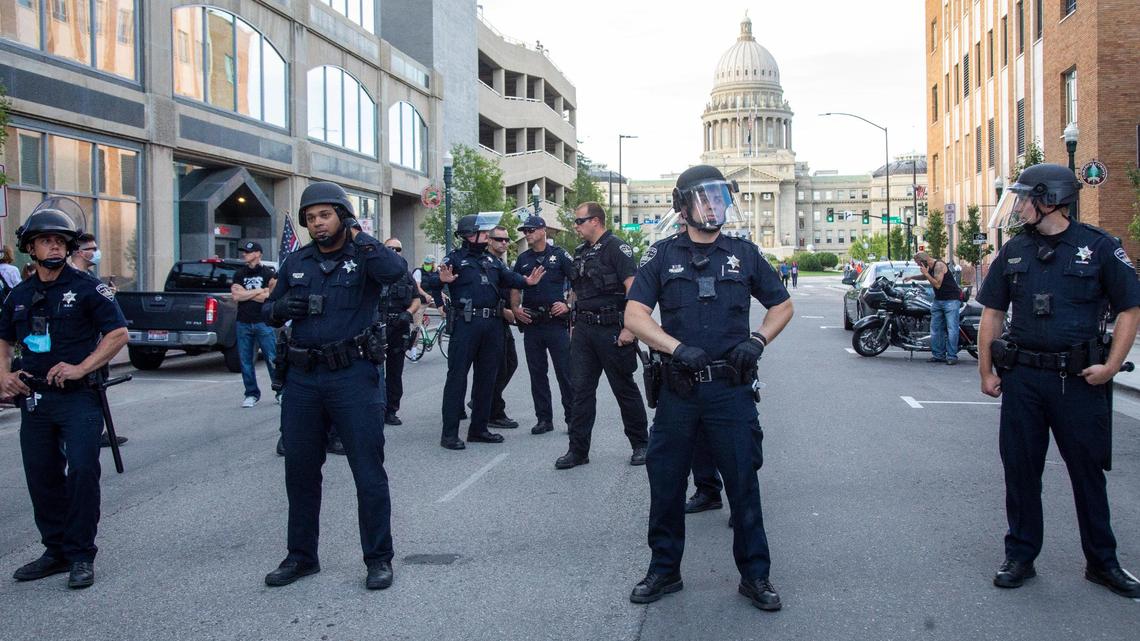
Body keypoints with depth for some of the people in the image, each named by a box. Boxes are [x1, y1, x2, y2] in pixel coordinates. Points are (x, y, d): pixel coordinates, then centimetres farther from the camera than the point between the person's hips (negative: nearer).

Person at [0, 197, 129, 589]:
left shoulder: (87, 288, -4)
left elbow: (118, 333, -9)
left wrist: (80, 368, -16)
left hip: (79, 398, -6)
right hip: (34, 399, 6)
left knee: (82, 471, -12)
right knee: (42, 478, 10)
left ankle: (81, 555, 0)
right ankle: (56, 551, 24)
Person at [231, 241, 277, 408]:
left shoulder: (269, 273, 1)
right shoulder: (239, 274, 12)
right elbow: (236, 297, -1)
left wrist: (245, 294, -8)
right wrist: (259, 291, -6)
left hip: (263, 323, -4)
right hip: (243, 324, 4)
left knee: (272, 359, -4)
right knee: (246, 361, 6)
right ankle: (251, 394, 16)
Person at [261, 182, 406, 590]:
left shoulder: (364, 256, -1)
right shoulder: (296, 263, 13)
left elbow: (396, 271, -24)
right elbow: (268, 310, 20)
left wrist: (362, 238, -17)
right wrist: (279, 307, -2)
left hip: (354, 376, -5)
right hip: (302, 377, 5)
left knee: (368, 470, 0)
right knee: (300, 470, 12)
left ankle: (379, 558, 12)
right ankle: (301, 556, 27)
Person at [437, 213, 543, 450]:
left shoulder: (492, 260, 17)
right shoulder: (455, 259, -1)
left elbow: (509, 277, 2)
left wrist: (526, 281, -19)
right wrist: (443, 280, -37)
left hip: (492, 324, 7)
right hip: (465, 324, -7)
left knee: (487, 377, 12)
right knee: (457, 376, -4)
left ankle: (478, 428, 22)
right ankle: (449, 434, -1)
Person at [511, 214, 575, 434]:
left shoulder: (559, 255, 0)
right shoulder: (523, 259, 13)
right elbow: (515, 289, 18)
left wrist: (568, 305, -11)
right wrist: (515, 309, 2)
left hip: (556, 322, -4)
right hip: (531, 323, 5)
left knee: (565, 372, -2)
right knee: (537, 373, 8)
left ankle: (572, 417, 7)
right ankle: (544, 419, 16)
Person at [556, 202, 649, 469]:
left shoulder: (616, 248, -9)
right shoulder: (580, 253, 15)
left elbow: (633, 289, -17)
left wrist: (629, 329, -22)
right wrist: (574, 325, 18)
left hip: (611, 330, -7)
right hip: (583, 329, 7)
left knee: (624, 388, 4)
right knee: (580, 389, 4)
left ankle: (640, 444, 19)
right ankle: (578, 450, 9)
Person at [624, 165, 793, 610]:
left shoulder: (744, 254, 6)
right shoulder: (663, 255, 3)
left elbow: (782, 305, 15)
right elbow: (635, 315, -5)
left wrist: (757, 340, -4)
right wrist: (678, 348, -19)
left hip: (731, 389, 0)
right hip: (677, 390, 0)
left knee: (743, 483, 5)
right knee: (665, 483, 8)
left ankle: (755, 575, 20)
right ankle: (664, 570, 25)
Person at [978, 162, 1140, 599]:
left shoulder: (1099, 247, -4)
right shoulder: (1014, 251, 7)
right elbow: (992, 312, 11)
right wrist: (985, 371, 5)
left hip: (1079, 379, -3)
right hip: (1022, 378, 3)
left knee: (1088, 470, 8)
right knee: (1020, 469, 7)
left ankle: (1102, 562, 23)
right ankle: (1020, 557, 20)